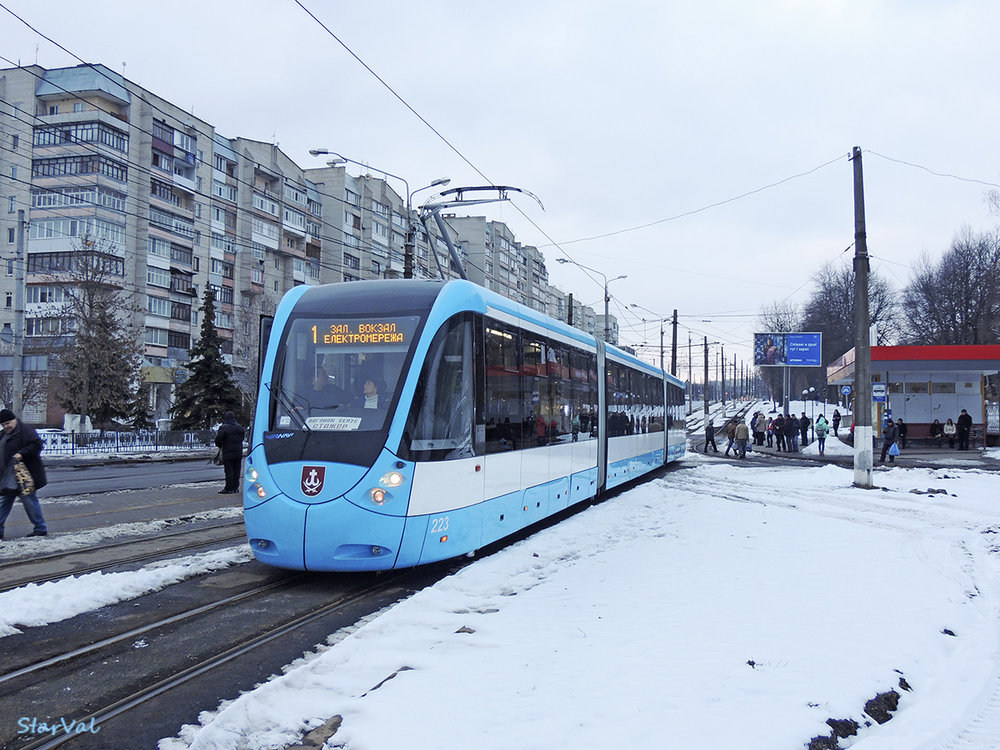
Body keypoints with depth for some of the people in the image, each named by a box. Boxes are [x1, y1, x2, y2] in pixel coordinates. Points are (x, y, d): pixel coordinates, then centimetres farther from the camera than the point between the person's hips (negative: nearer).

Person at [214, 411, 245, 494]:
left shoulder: (224, 428, -12)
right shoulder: (240, 427, 9)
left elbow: (218, 439, -14)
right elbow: (243, 437, 19)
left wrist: (219, 446, 6)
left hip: (228, 453, -6)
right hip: (238, 453, 6)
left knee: (229, 471, -2)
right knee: (236, 471, 11)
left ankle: (229, 488, -1)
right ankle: (235, 487, 15)